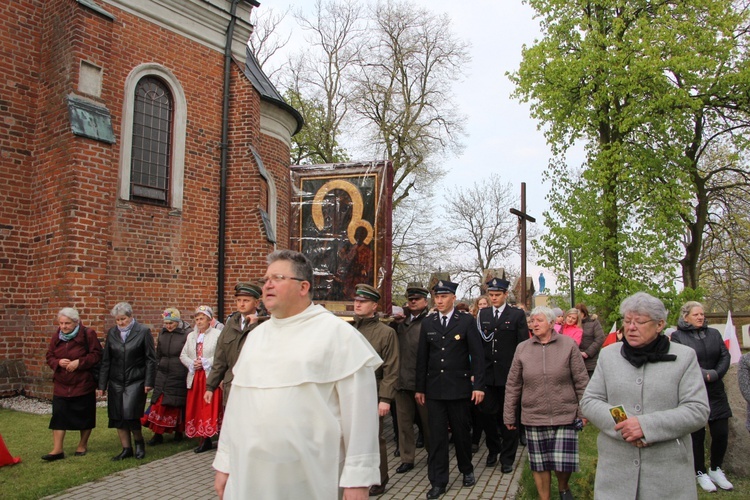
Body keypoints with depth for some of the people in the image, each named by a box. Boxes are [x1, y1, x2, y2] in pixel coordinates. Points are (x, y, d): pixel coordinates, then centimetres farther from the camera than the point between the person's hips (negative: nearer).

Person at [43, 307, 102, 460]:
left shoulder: (88, 334, -11)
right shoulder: (56, 337, 3)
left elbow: (97, 355, -11)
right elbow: (49, 356, 9)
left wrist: (79, 362, -22)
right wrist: (58, 362, -13)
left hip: (83, 385, -4)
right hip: (61, 386, 4)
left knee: (84, 416, 7)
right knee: (58, 416, 1)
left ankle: (83, 445, 24)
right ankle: (57, 449, 8)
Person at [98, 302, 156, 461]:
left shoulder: (143, 332, -5)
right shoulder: (112, 333, 7)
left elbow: (151, 359, -4)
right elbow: (105, 360, 11)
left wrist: (149, 382, -9)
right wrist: (102, 384, 8)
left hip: (136, 381, -5)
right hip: (116, 381, 5)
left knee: (130, 414, -11)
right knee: (117, 416, 6)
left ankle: (139, 442, 14)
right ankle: (126, 448, 19)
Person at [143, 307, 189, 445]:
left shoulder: (186, 335, -9)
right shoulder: (162, 334, 8)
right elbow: (158, 355, 17)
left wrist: (188, 375, -9)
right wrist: (156, 371, 12)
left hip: (179, 377, -4)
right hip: (163, 376, 4)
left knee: (178, 406, 7)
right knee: (159, 405, 1)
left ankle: (178, 432, 23)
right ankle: (158, 434, 11)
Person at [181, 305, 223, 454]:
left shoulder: (217, 334, -3)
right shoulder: (191, 336, 17)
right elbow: (183, 355, 14)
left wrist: (205, 363, -16)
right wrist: (192, 364, -4)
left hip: (211, 377, -6)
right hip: (195, 378, 6)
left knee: (210, 407, -6)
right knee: (196, 409, 6)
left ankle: (207, 440, 3)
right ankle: (204, 439, 13)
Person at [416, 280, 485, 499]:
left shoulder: (467, 321, -3)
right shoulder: (427, 323, 6)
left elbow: (477, 355, -4)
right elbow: (422, 357, 8)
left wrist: (479, 385, -9)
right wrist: (420, 388, 8)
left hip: (459, 387, -2)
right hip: (434, 388, 2)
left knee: (462, 432, 11)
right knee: (437, 435, 4)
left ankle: (467, 470, 35)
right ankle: (438, 482, 14)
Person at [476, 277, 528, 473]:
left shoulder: (517, 315, 0)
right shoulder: (482, 315, 8)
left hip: (508, 374, -2)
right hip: (487, 374, 2)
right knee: (486, 414, 6)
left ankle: (507, 458, 22)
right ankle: (493, 449, 29)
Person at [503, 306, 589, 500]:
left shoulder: (568, 345, -2)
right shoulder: (522, 348, 2)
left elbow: (581, 381, 1)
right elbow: (512, 385, 5)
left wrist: (584, 411, -1)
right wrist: (509, 416, 5)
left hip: (565, 416, -1)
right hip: (533, 418, 2)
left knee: (563, 461, 0)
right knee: (539, 463, 8)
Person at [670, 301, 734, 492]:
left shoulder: (714, 333, 10)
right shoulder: (677, 336, -5)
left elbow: (725, 356, 3)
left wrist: (715, 374, -12)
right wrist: (703, 374, -19)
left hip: (716, 392, 4)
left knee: (721, 433, 7)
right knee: (697, 435, 5)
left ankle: (716, 470, 29)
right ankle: (700, 473, 23)